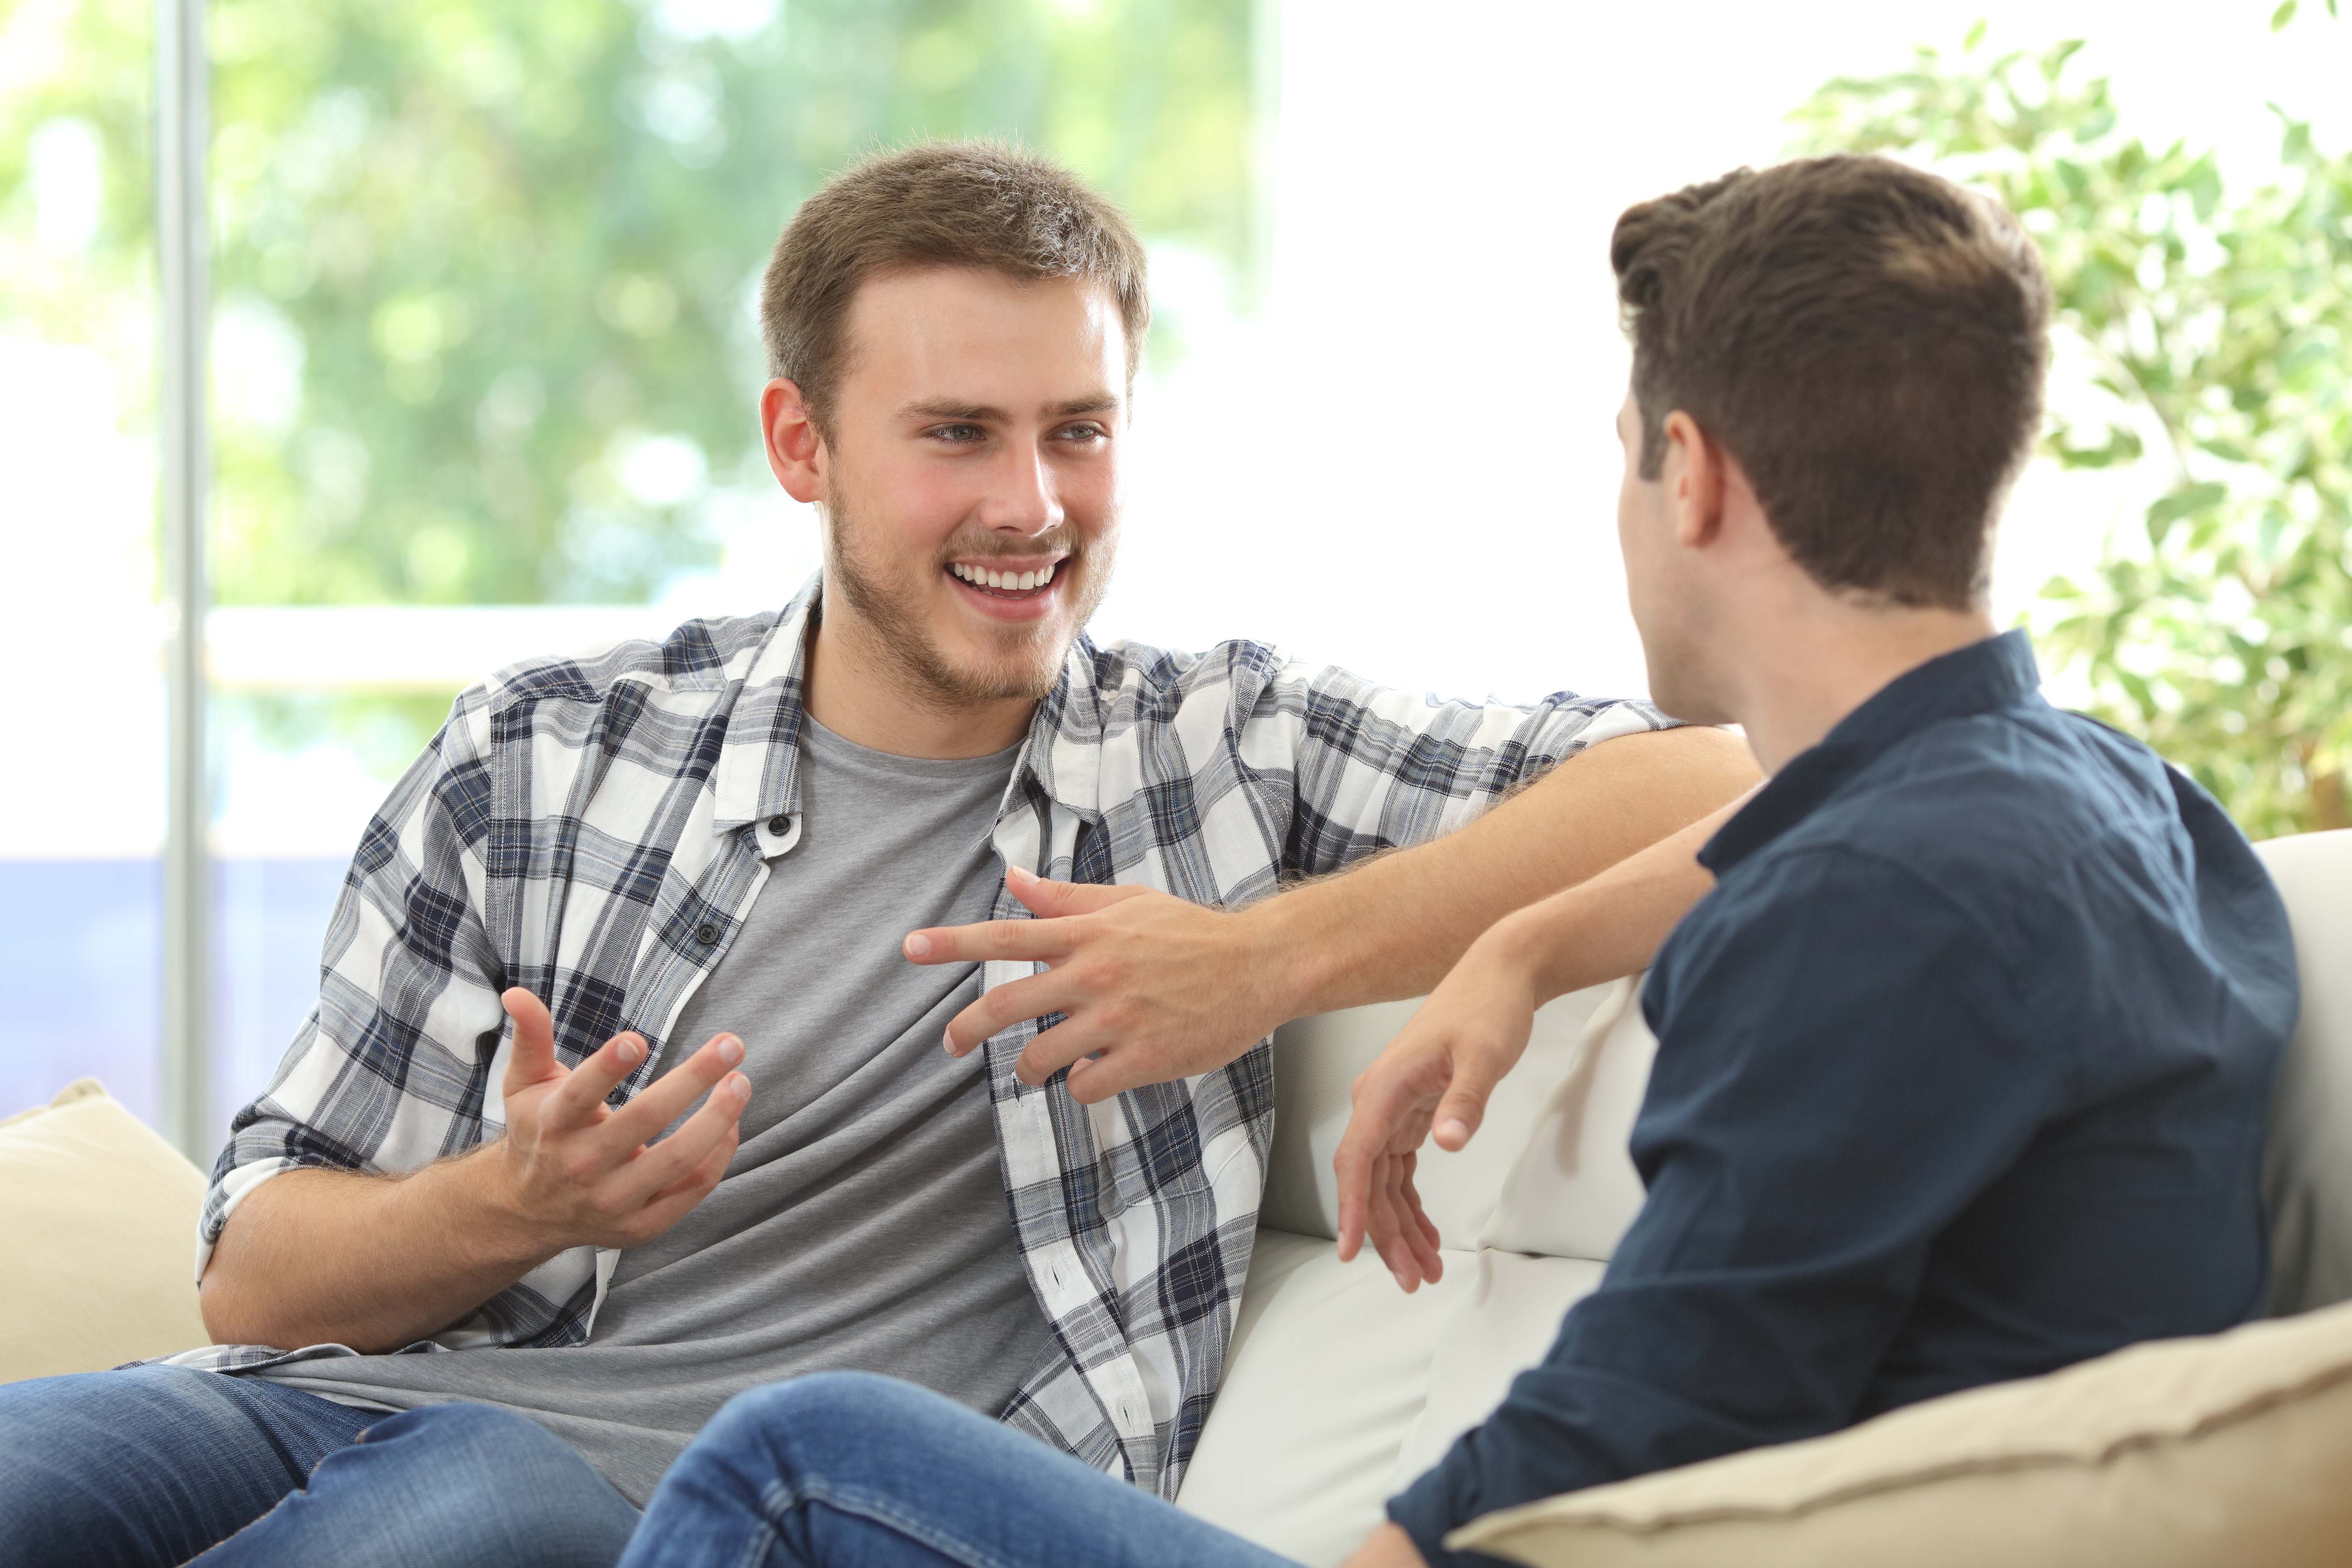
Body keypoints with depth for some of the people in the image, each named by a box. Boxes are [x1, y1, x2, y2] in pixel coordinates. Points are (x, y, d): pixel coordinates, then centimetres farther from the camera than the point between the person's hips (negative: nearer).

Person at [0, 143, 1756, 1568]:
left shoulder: (1231, 750, 11)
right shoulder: (542, 756, 12)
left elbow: (1712, 779, -1)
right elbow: (260, 1270, 11)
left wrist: (1283, 956, -11)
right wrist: (517, 1204, -12)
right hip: (356, 1396, 2)